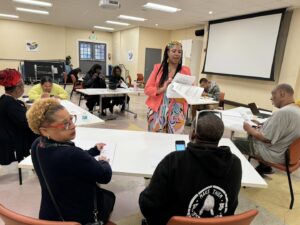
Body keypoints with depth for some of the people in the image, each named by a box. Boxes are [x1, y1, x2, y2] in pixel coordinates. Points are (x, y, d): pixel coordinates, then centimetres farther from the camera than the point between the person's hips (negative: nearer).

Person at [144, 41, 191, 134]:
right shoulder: (158, 68, 4)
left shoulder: (185, 71, 4)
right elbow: (147, 89, 0)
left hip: (177, 113, 0)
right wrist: (162, 89, -15)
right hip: (157, 111, 0)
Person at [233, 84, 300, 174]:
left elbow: (266, 139, -26)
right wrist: (264, 127, 7)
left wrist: (250, 129, -11)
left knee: (234, 142, -1)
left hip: (274, 155, -9)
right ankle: (264, 167, 29)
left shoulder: (282, 112, -28)